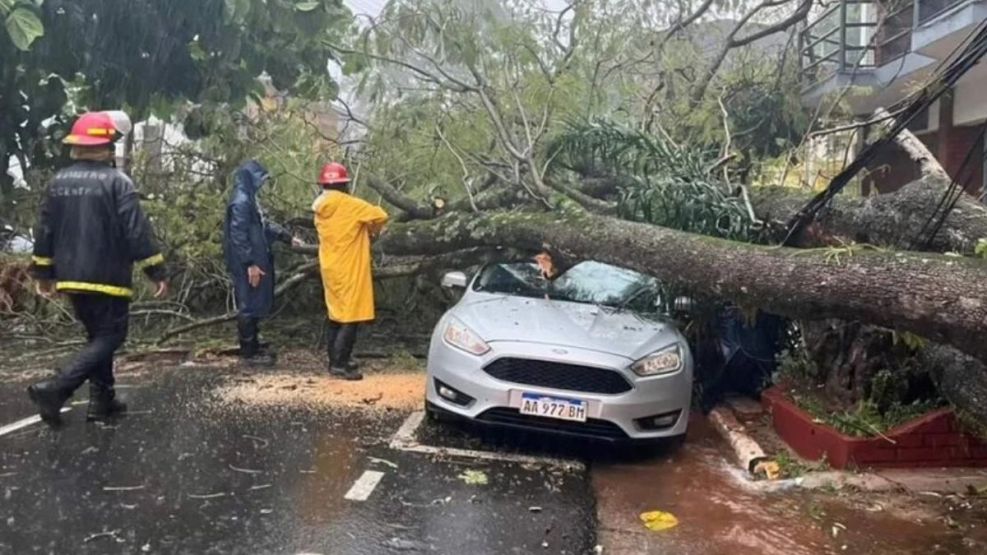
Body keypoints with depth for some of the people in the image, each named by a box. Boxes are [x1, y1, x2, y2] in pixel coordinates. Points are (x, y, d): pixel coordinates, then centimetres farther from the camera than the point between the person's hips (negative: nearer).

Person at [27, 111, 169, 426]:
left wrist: (44, 273, 20)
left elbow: (45, 231, 11)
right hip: (107, 277, -7)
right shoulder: (117, 182, -12)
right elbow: (137, 232, -16)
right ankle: (56, 389, -12)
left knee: (97, 335, 19)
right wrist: (157, 272, -10)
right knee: (109, 337, 1)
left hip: (72, 278, 7)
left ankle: (101, 400, 20)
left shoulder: (59, 182, 7)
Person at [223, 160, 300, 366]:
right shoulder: (240, 201, -18)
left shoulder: (249, 199, 14)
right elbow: (239, 236, -22)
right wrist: (250, 264, -23)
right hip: (247, 265, -10)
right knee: (249, 305, -3)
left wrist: (288, 237, 29)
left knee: (256, 303, 15)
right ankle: (248, 352, 4)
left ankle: (253, 345, 25)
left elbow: (263, 224, 26)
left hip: (255, 261, 10)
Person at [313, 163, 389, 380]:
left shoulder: (320, 207, 7)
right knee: (350, 316, -4)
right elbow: (380, 215, -12)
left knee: (337, 314, 16)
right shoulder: (348, 204, -14)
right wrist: (371, 230, 6)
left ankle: (336, 360, 22)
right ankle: (339, 364, -6)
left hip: (330, 268, 8)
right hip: (348, 270, -8)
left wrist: (363, 229, 7)